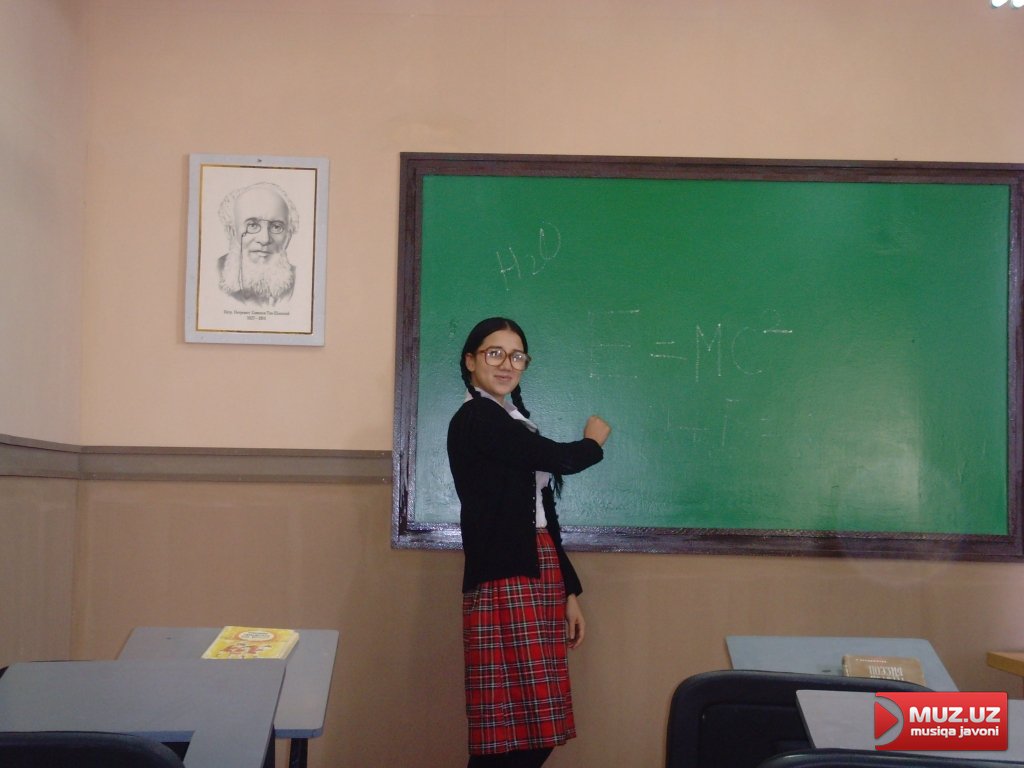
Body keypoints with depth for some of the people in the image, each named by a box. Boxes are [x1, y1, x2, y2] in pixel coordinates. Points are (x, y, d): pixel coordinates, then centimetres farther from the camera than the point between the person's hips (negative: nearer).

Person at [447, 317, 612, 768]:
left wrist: (569, 592, 16)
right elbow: (561, 458, -11)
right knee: (509, 730, -8)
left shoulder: (515, 422, 19)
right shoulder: (475, 419, -7)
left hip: (539, 576, 8)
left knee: (537, 730, 7)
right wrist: (594, 442, 11)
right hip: (504, 581, -8)